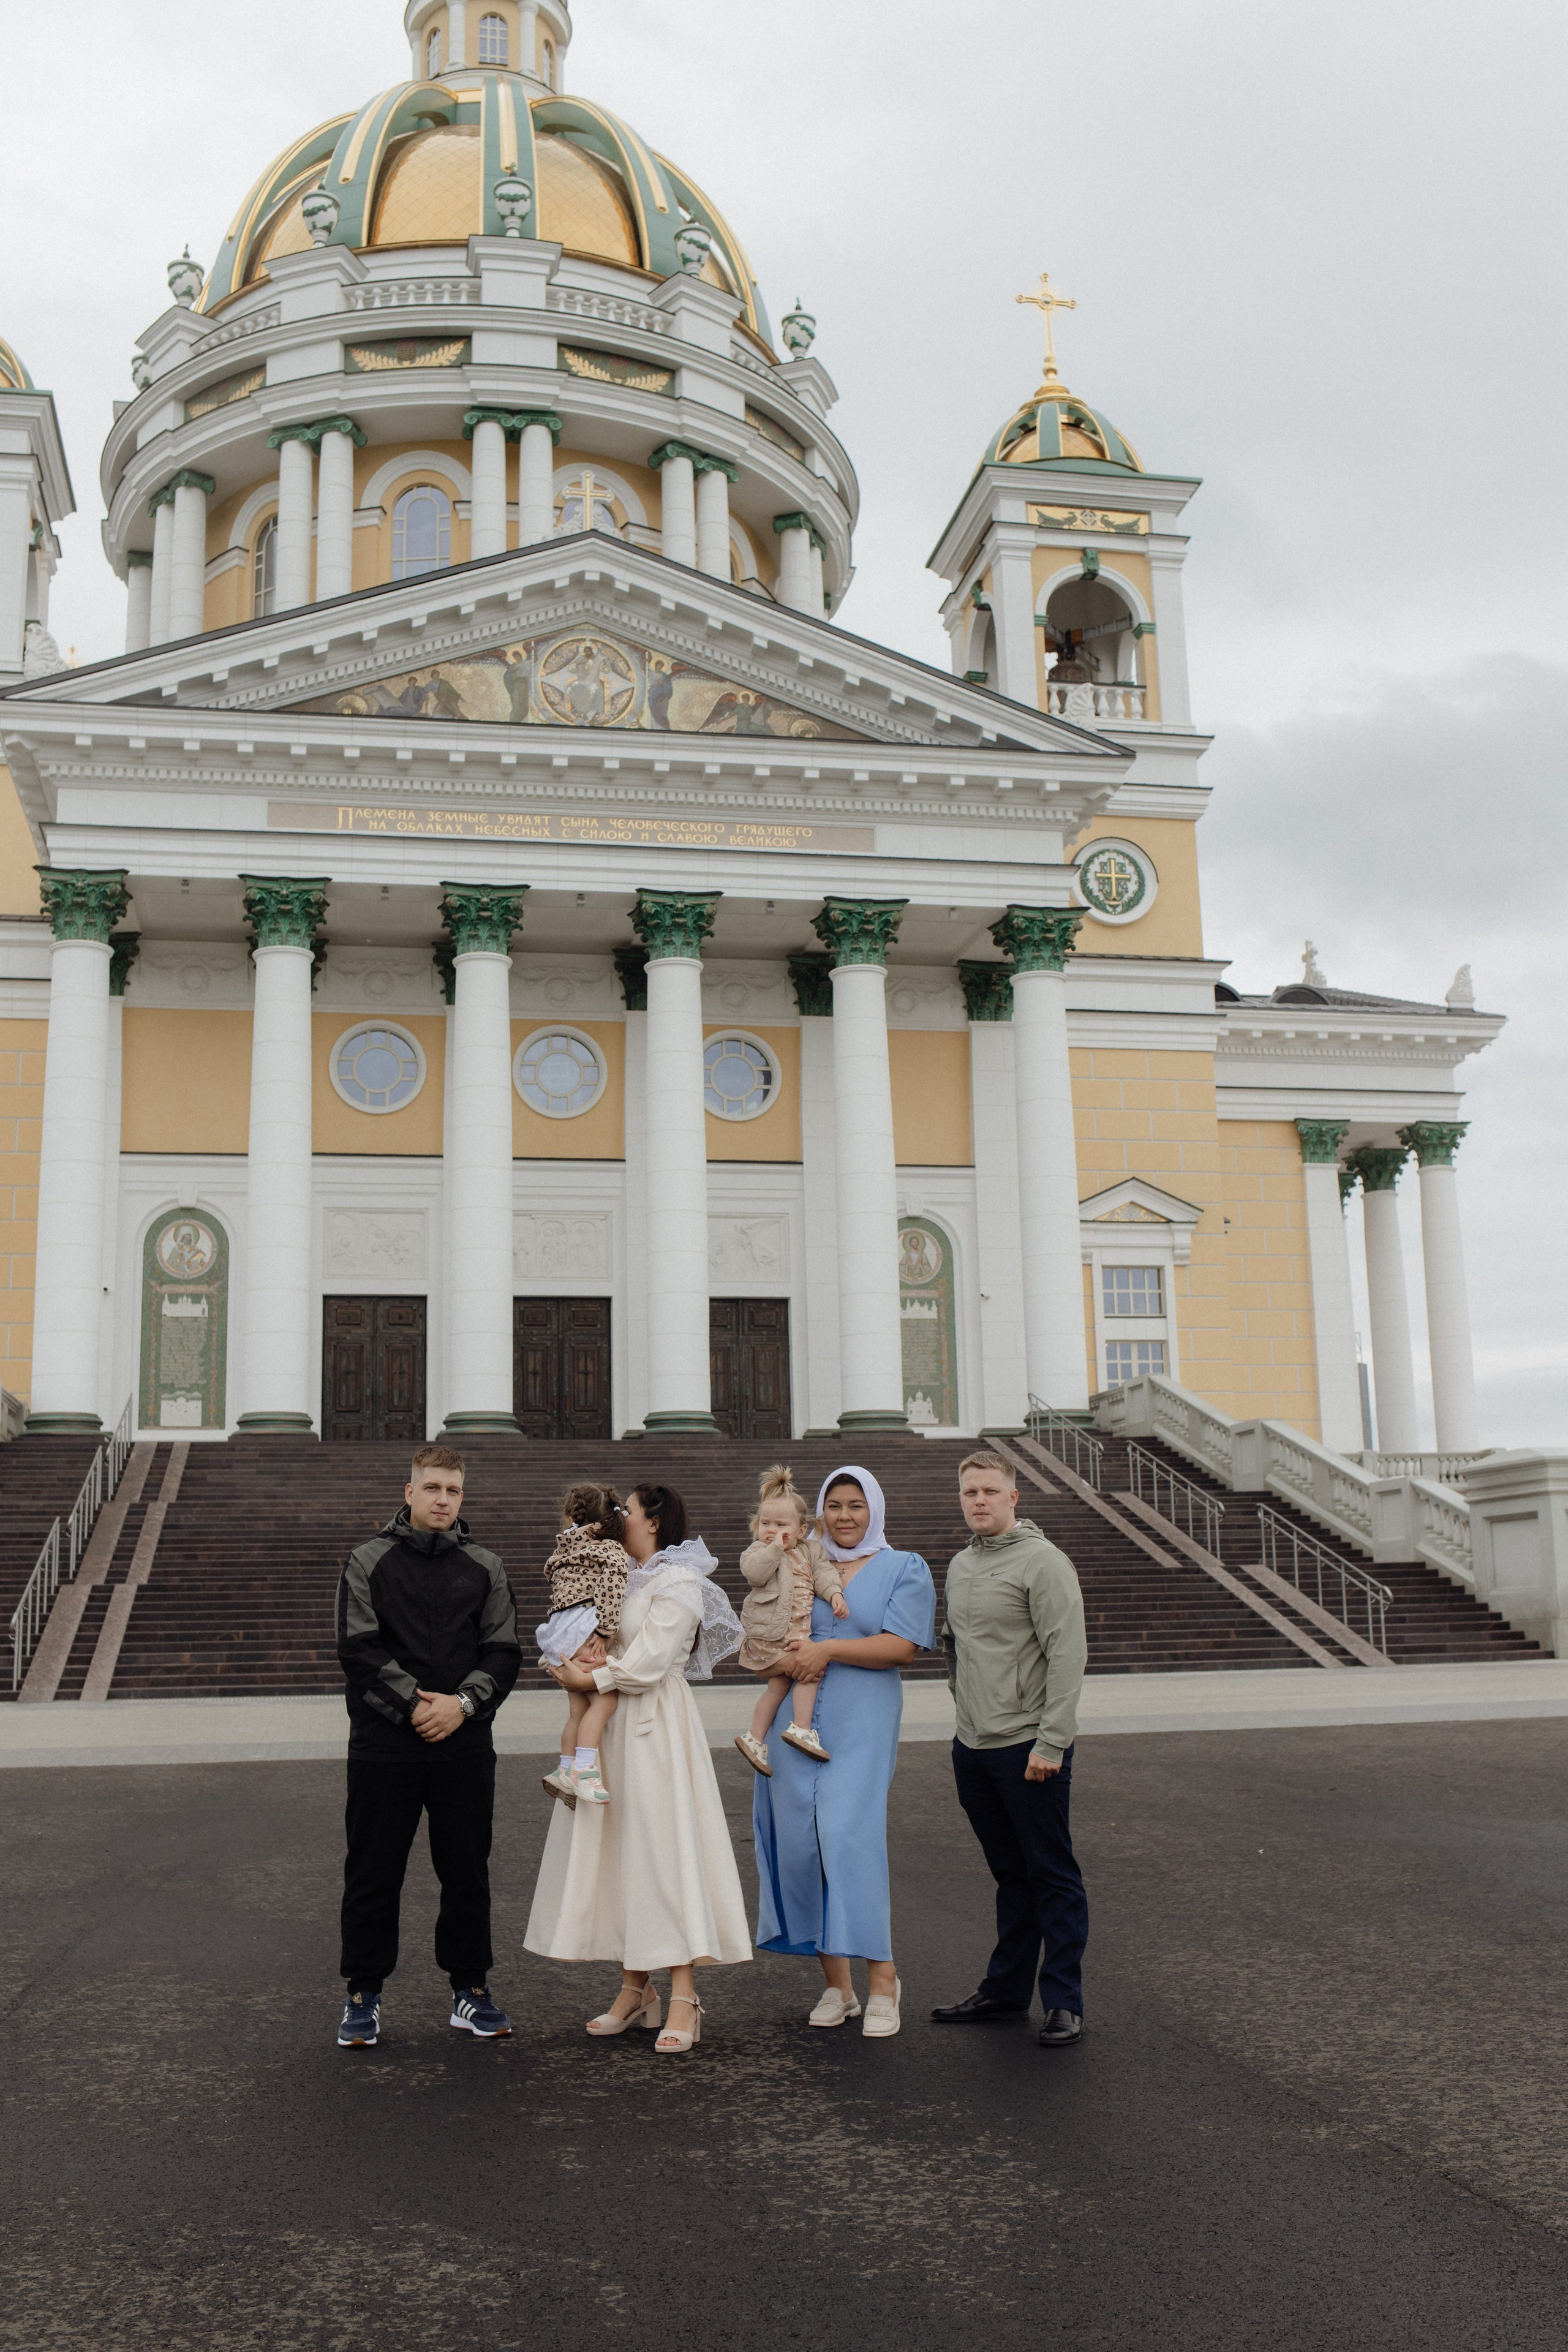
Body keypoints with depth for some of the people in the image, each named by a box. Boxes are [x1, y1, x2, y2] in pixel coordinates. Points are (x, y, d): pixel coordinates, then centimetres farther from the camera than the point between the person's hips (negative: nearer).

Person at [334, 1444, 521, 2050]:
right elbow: (357, 1648, -5)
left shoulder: (485, 1568, 10)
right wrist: (414, 1704, -14)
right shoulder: (368, 1562, 2)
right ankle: (363, 1996, 17)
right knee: (373, 1874, 4)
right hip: (384, 1745, -2)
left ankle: (470, 1989, 22)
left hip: (465, 1746, 2)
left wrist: (462, 1704, -11)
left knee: (467, 1871, 9)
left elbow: (503, 1652, 6)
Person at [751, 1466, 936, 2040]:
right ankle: (836, 1984, 10)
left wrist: (826, 1650, -11)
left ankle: (883, 1980, -6)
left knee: (848, 1836, -16)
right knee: (799, 1841, 0)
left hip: (860, 1723, -4)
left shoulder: (904, 1570, 6)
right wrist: (790, 1656, -3)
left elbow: (901, 1646, -7)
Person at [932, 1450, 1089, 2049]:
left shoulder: (1042, 1562, -10)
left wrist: (1051, 1741, -18)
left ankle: (1063, 2003, 6)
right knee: (1009, 1874, 16)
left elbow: (1068, 1656, -15)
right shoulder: (960, 1566, 14)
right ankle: (1006, 1989, 24)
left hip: (1029, 1747, -7)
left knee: (1051, 1875, 0)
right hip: (973, 1747, 7)